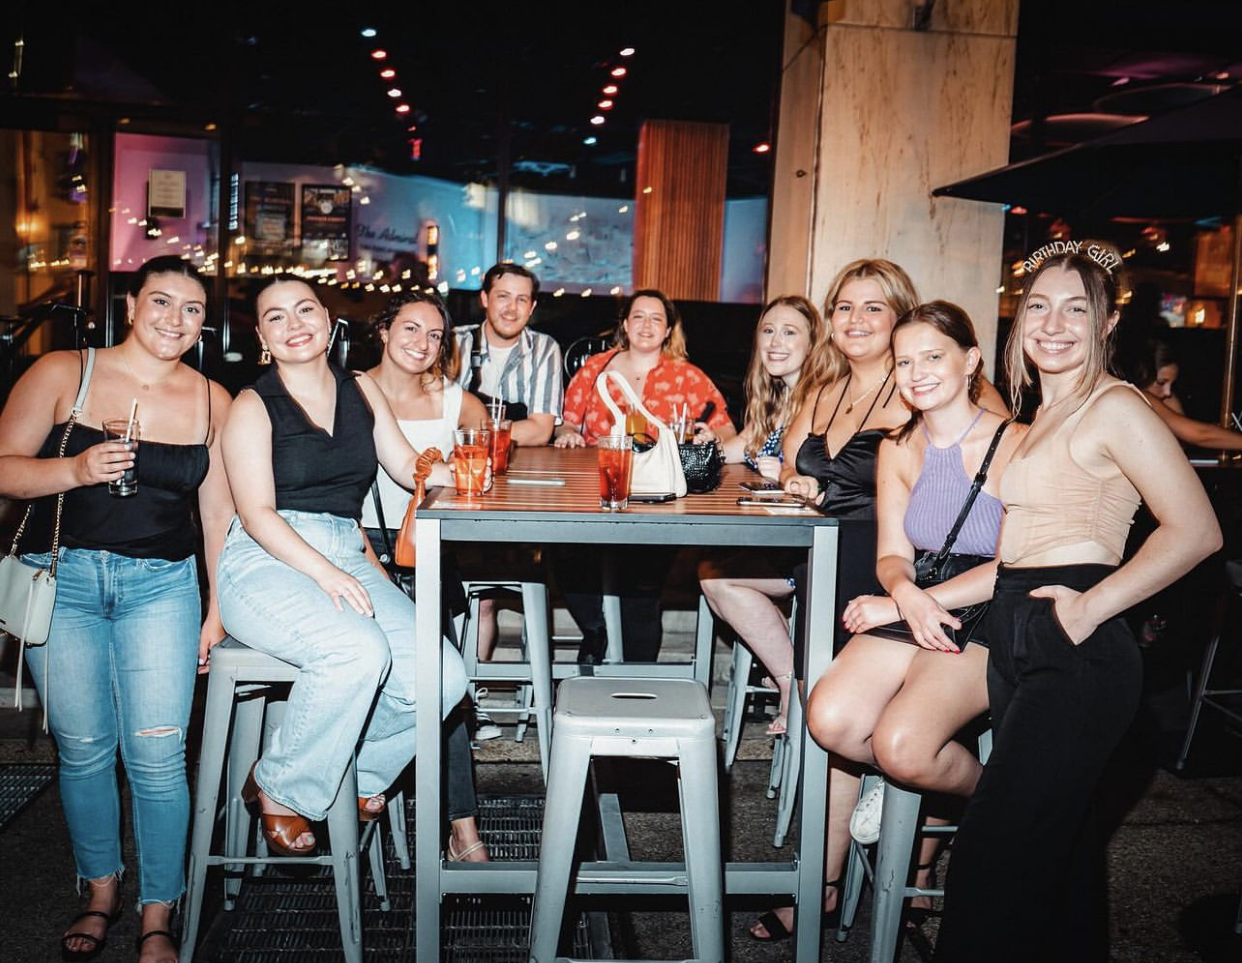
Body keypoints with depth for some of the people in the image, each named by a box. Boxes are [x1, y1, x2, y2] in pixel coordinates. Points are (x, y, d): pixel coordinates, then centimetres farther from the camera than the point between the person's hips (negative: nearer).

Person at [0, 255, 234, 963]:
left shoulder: (213, 401, 5)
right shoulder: (61, 373, 0)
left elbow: (219, 509, 9)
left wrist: (219, 608, 7)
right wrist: (75, 469, -19)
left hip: (161, 585, 0)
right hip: (64, 578, 0)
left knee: (157, 758, -4)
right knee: (82, 748, 7)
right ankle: (101, 893, 29)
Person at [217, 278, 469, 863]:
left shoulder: (361, 391, 15)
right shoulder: (254, 406, 0)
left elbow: (409, 467, 15)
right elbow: (257, 514, -8)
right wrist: (324, 573, -21)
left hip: (345, 559, 5)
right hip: (265, 562, -5)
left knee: (442, 677, -17)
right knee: (358, 651, -34)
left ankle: (355, 776, 10)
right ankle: (279, 790, -8)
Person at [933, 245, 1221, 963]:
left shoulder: (1115, 407, -9)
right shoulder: (1046, 415, 18)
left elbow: (1197, 531, -17)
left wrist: (1092, 606, -20)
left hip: (1078, 654, -9)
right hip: (1019, 641, 9)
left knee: (997, 857, -8)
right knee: (1062, 839, 19)